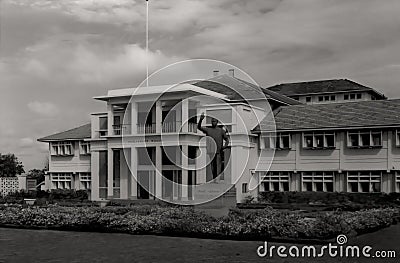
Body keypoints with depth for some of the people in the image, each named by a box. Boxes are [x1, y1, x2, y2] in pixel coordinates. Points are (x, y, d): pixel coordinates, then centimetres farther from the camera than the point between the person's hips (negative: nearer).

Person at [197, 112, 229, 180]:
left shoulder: (221, 130, 5)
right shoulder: (208, 129, 6)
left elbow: (227, 139, 9)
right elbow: (199, 127, -5)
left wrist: (225, 146, -9)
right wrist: (201, 119, -22)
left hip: (219, 152, -2)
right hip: (211, 151, 2)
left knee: (218, 166, -8)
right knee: (212, 167, 6)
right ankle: (214, 179, 14)